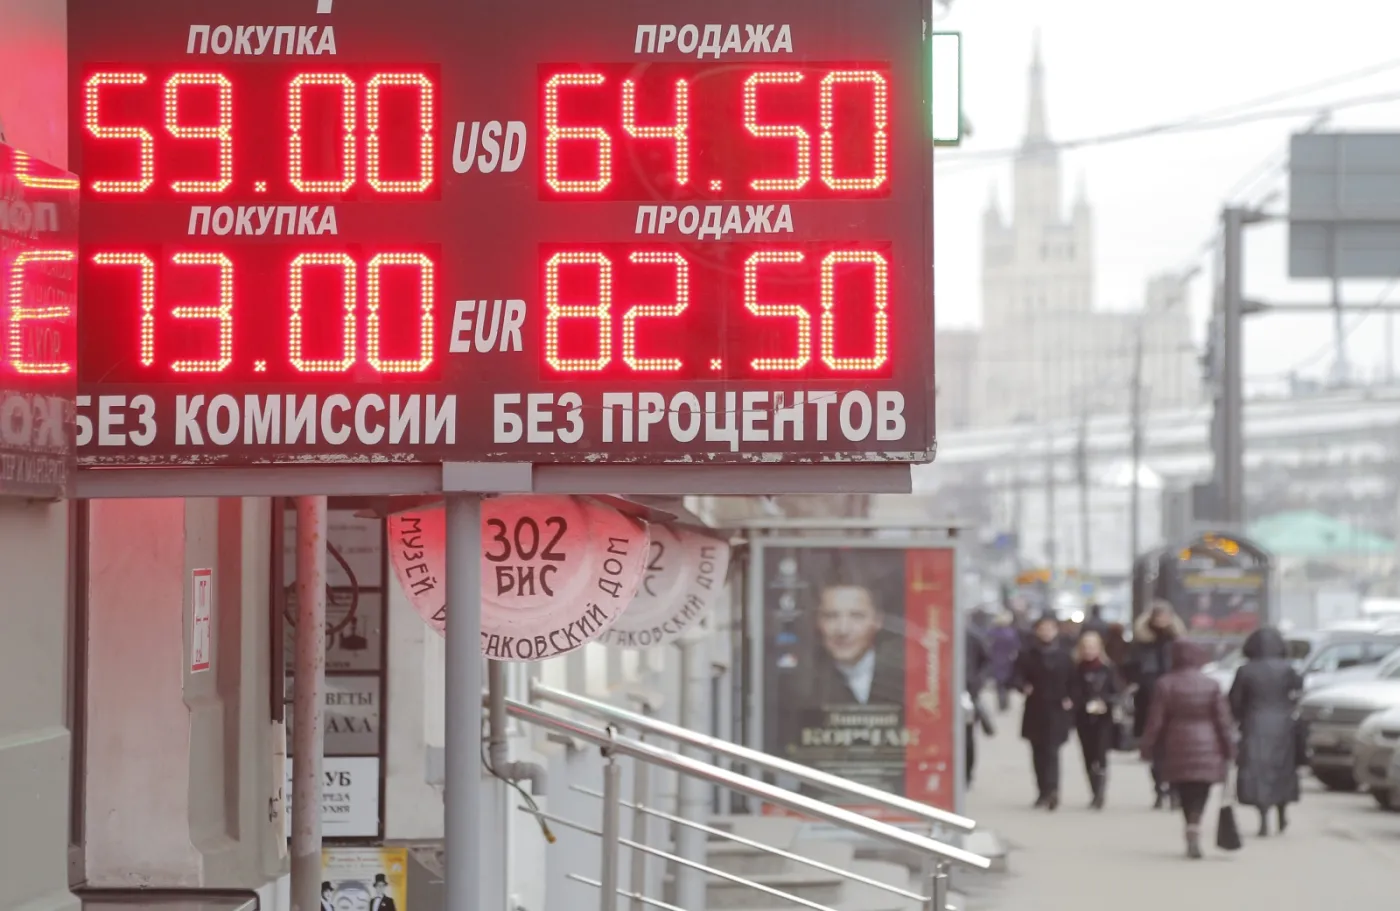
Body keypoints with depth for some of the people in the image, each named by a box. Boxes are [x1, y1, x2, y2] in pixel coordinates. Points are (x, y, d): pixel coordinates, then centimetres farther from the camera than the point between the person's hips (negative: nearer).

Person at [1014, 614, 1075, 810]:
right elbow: (1019, 676, 0)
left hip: (1056, 712, -2)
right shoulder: (1028, 656, 5)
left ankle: (1052, 790, -22)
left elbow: (1073, 681, 6)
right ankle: (1044, 792, 16)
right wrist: (1024, 686, -21)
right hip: (1035, 711, 2)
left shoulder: (1064, 657, 4)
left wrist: (1070, 699, -9)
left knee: (1051, 750, -14)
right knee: (1038, 753, 7)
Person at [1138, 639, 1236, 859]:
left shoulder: (1165, 685, -3)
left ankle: (1192, 839, 16)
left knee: (1186, 797, 13)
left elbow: (1156, 721, -3)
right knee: (1199, 797, -1)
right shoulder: (1211, 686, -3)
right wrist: (1229, 749, 3)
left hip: (1177, 748, 1)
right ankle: (1194, 832, -22)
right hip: (1206, 748, -1)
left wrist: (1148, 748, 5)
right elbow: (1223, 720, -3)